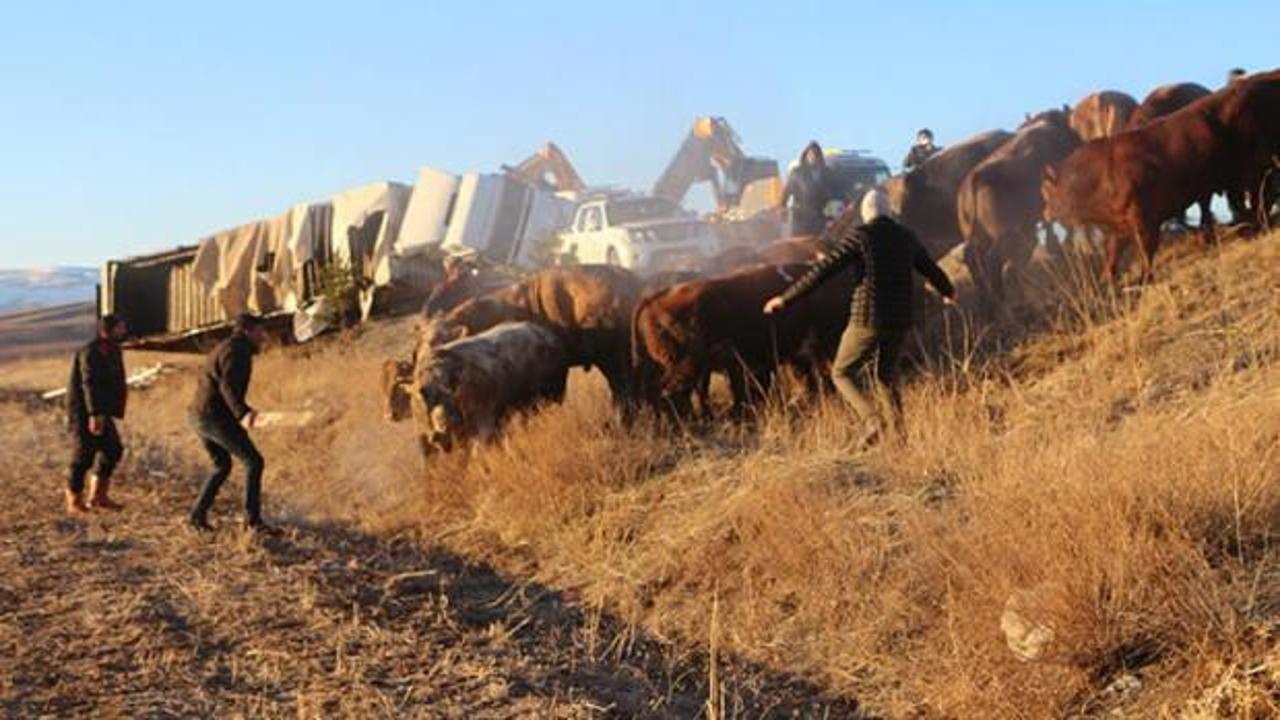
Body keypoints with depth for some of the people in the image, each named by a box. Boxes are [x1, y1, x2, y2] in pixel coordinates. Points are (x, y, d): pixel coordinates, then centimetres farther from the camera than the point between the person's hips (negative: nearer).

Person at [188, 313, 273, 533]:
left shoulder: (225, 348, 21)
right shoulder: (237, 350, -11)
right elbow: (228, 386, -26)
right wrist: (243, 413, -41)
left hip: (200, 417, 10)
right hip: (216, 417, -10)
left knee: (222, 466, 25)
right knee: (253, 462, -8)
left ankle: (198, 515, 24)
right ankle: (253, 519, -11)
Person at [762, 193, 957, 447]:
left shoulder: (860, 236, -8)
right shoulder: (907, 238, 9)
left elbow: (823, 270, -11)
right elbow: (932, 270, 25)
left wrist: (785, 298, -4)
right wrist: (948, 292, 48)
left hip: (867, 320, -5)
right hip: (899, 322, 5)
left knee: (842, 374, 10)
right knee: (884, 376, 23)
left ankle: (872, 420, -12)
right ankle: (901, 431, 10)